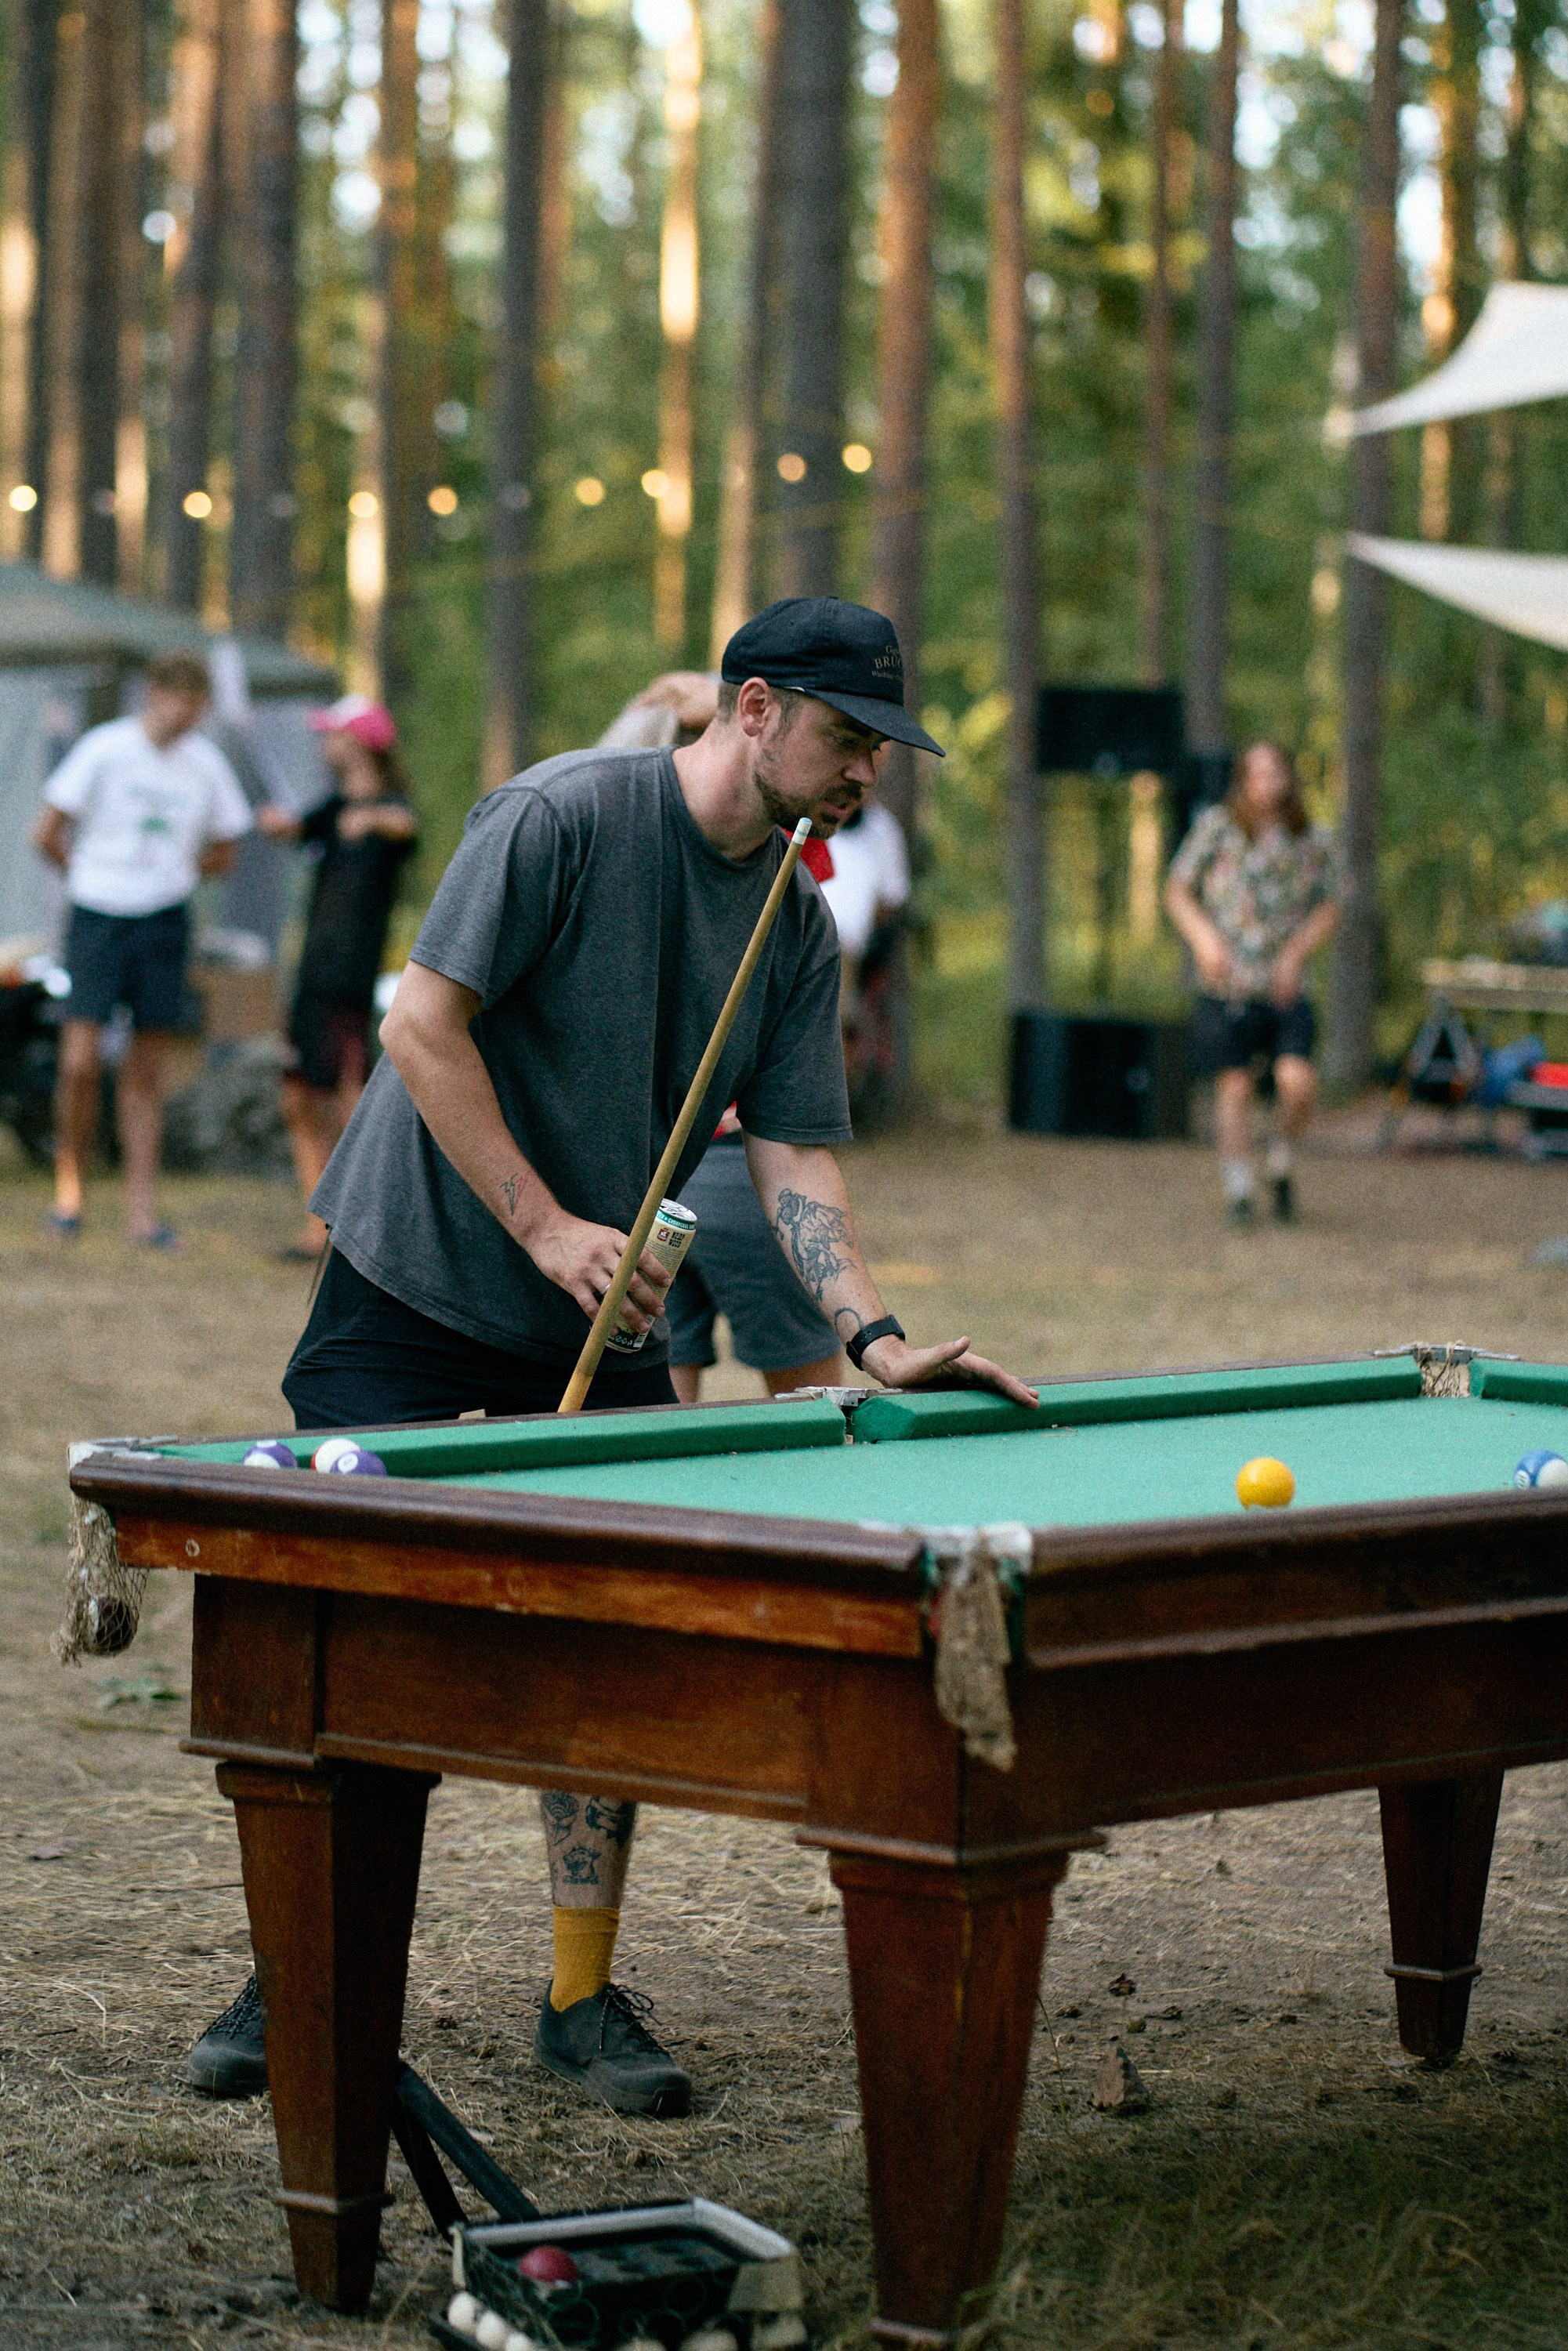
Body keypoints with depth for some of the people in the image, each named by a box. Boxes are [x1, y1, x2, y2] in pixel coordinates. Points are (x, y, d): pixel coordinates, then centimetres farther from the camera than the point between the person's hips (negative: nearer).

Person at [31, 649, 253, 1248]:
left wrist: (165, 876, 10)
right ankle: (69, 1181, 8)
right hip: (97, 921, -3)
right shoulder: (105, 749, -7)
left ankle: (142, 1208, 9)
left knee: (146, 1069, 5)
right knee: (81, 1062, -12)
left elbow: (222, 854, 17)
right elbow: (47, 834, -2)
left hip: (165, 923, 3)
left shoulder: (206, 763, 5)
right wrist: (91, 879, 11)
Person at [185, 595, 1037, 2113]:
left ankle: (583, 1998, 10)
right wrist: (544, 1224, -21)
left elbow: (793, 1156, -1)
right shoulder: (563, 818, -18)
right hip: (413, 1288, -5)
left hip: (600, 1322, 5)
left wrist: (876, 1337, -15)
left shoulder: (799, 926, 0)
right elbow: (423, 1028, -20)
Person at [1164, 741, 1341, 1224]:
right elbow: (1176, 891, 2)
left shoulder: (1314, 841, 3)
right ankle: (1239, 1189, 15)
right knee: (1235, 1086, 0)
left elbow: (1329, 910, 9)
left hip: (1284, 987, 1)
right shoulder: (1216, 827, -3)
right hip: (1227, 984, -1)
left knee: (1298, 1083, -14)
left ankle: (1282, 1158, 15)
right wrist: (1204, 937, -15)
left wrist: (1297, 952, -8)